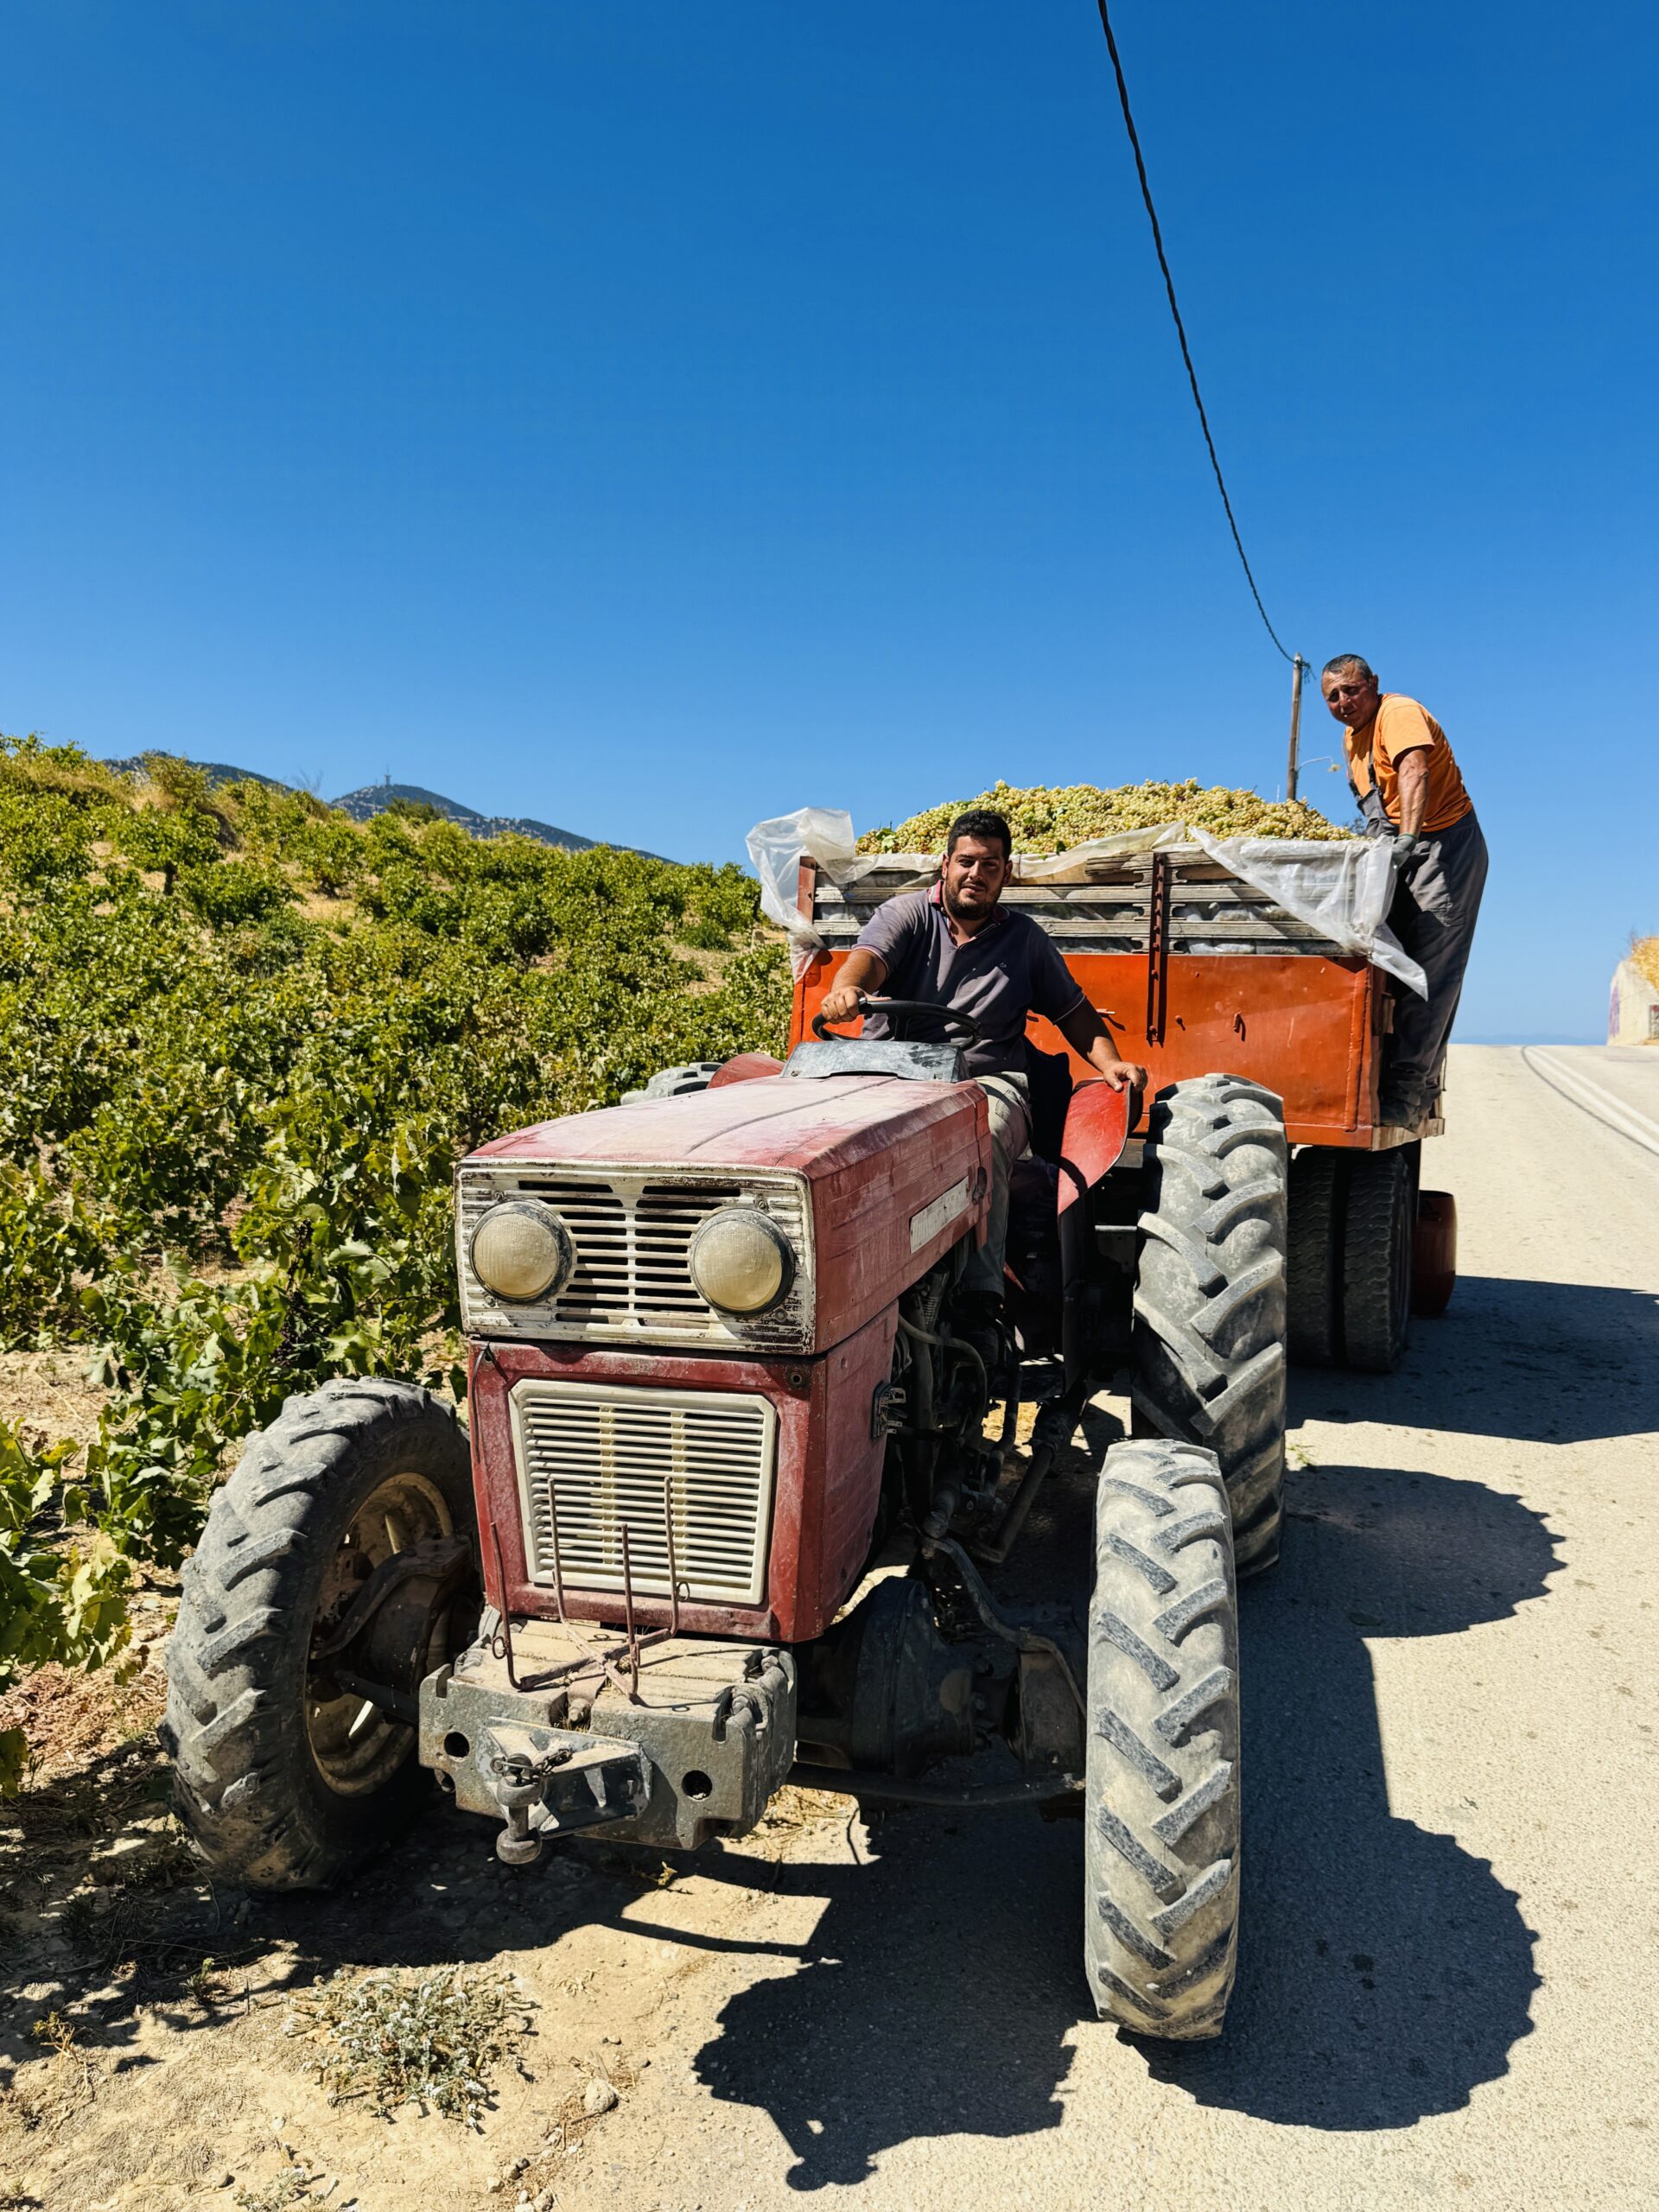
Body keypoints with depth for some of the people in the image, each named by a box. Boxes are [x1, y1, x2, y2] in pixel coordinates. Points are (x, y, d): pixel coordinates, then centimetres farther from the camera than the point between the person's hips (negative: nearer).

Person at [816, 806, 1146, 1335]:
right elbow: (869, 956, -11)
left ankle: (979, 1293, -38)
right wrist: (847, 989, -36)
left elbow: (1073, 1010, 22)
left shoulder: (1025, 937, 19)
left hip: (988, 1079, 1)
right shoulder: (906, 914, 11)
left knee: (982, 1139, -35)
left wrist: (1109, 1062, 2)